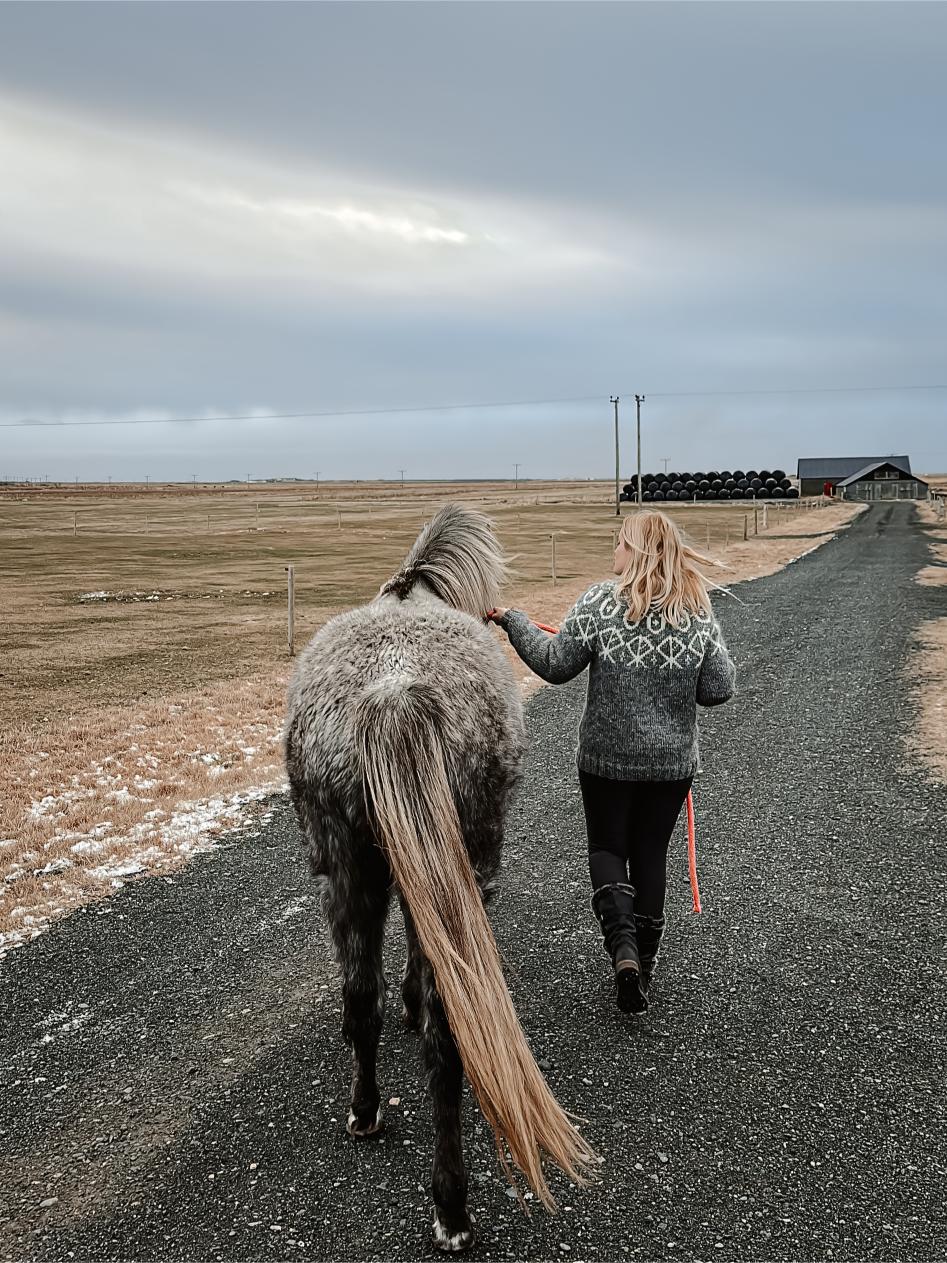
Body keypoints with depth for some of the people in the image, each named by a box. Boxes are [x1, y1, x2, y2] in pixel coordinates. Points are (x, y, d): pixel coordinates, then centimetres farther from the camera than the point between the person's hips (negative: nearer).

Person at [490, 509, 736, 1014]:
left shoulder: (600, 603, -14)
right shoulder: (699, 613, -6)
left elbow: (555, 665, -9)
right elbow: (719, 689, -5)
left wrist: (513, 621, 4)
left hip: (606, 758, -2)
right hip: (672, 761, 2)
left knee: (607, 849, 15)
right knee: (650, 856, 16)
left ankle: (623, 947, -7)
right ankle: (643, 971, 24)